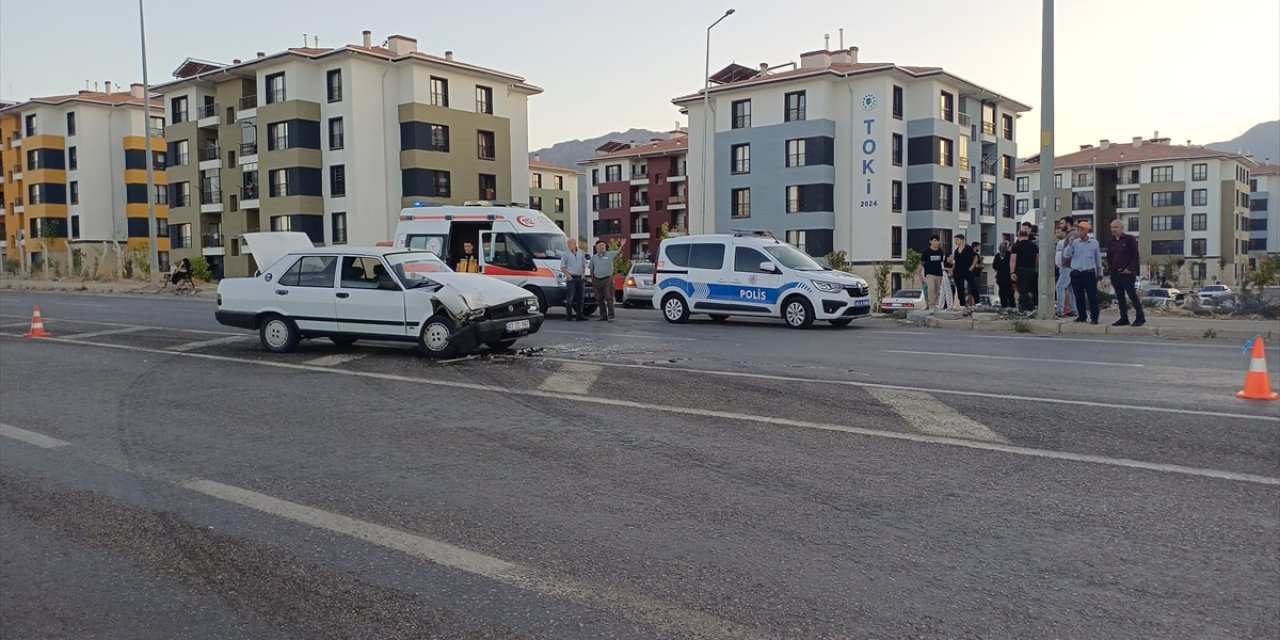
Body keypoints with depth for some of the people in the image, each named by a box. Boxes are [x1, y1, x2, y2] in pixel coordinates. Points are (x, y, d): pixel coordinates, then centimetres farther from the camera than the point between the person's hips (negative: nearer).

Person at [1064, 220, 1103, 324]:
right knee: (1079, 296, 8)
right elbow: (1066, 255, -5)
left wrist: (1099, 273, 12)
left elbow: (1098, 258, 10)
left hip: (1089, 273, -2)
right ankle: (1081, 316, 18)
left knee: (1092, 296, -2)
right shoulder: (1074, 243, 4)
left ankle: (1094, 317, 3)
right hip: (1076, 274, 2)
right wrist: (1070, 244, -16)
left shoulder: (1094, 243, 3)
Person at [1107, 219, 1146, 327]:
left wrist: (1130, 269, -13)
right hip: (1115, 273, 6)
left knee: (1132, 295, -7)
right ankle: (1124, 318, 13)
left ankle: (1140, 317, -1)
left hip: (1127, 273, -6)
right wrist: (1111, 268, 7)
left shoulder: (1130, 239, -3)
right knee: (1120, 297, 8)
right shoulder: (1111, 242, 15)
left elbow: (1136, 255, -8)